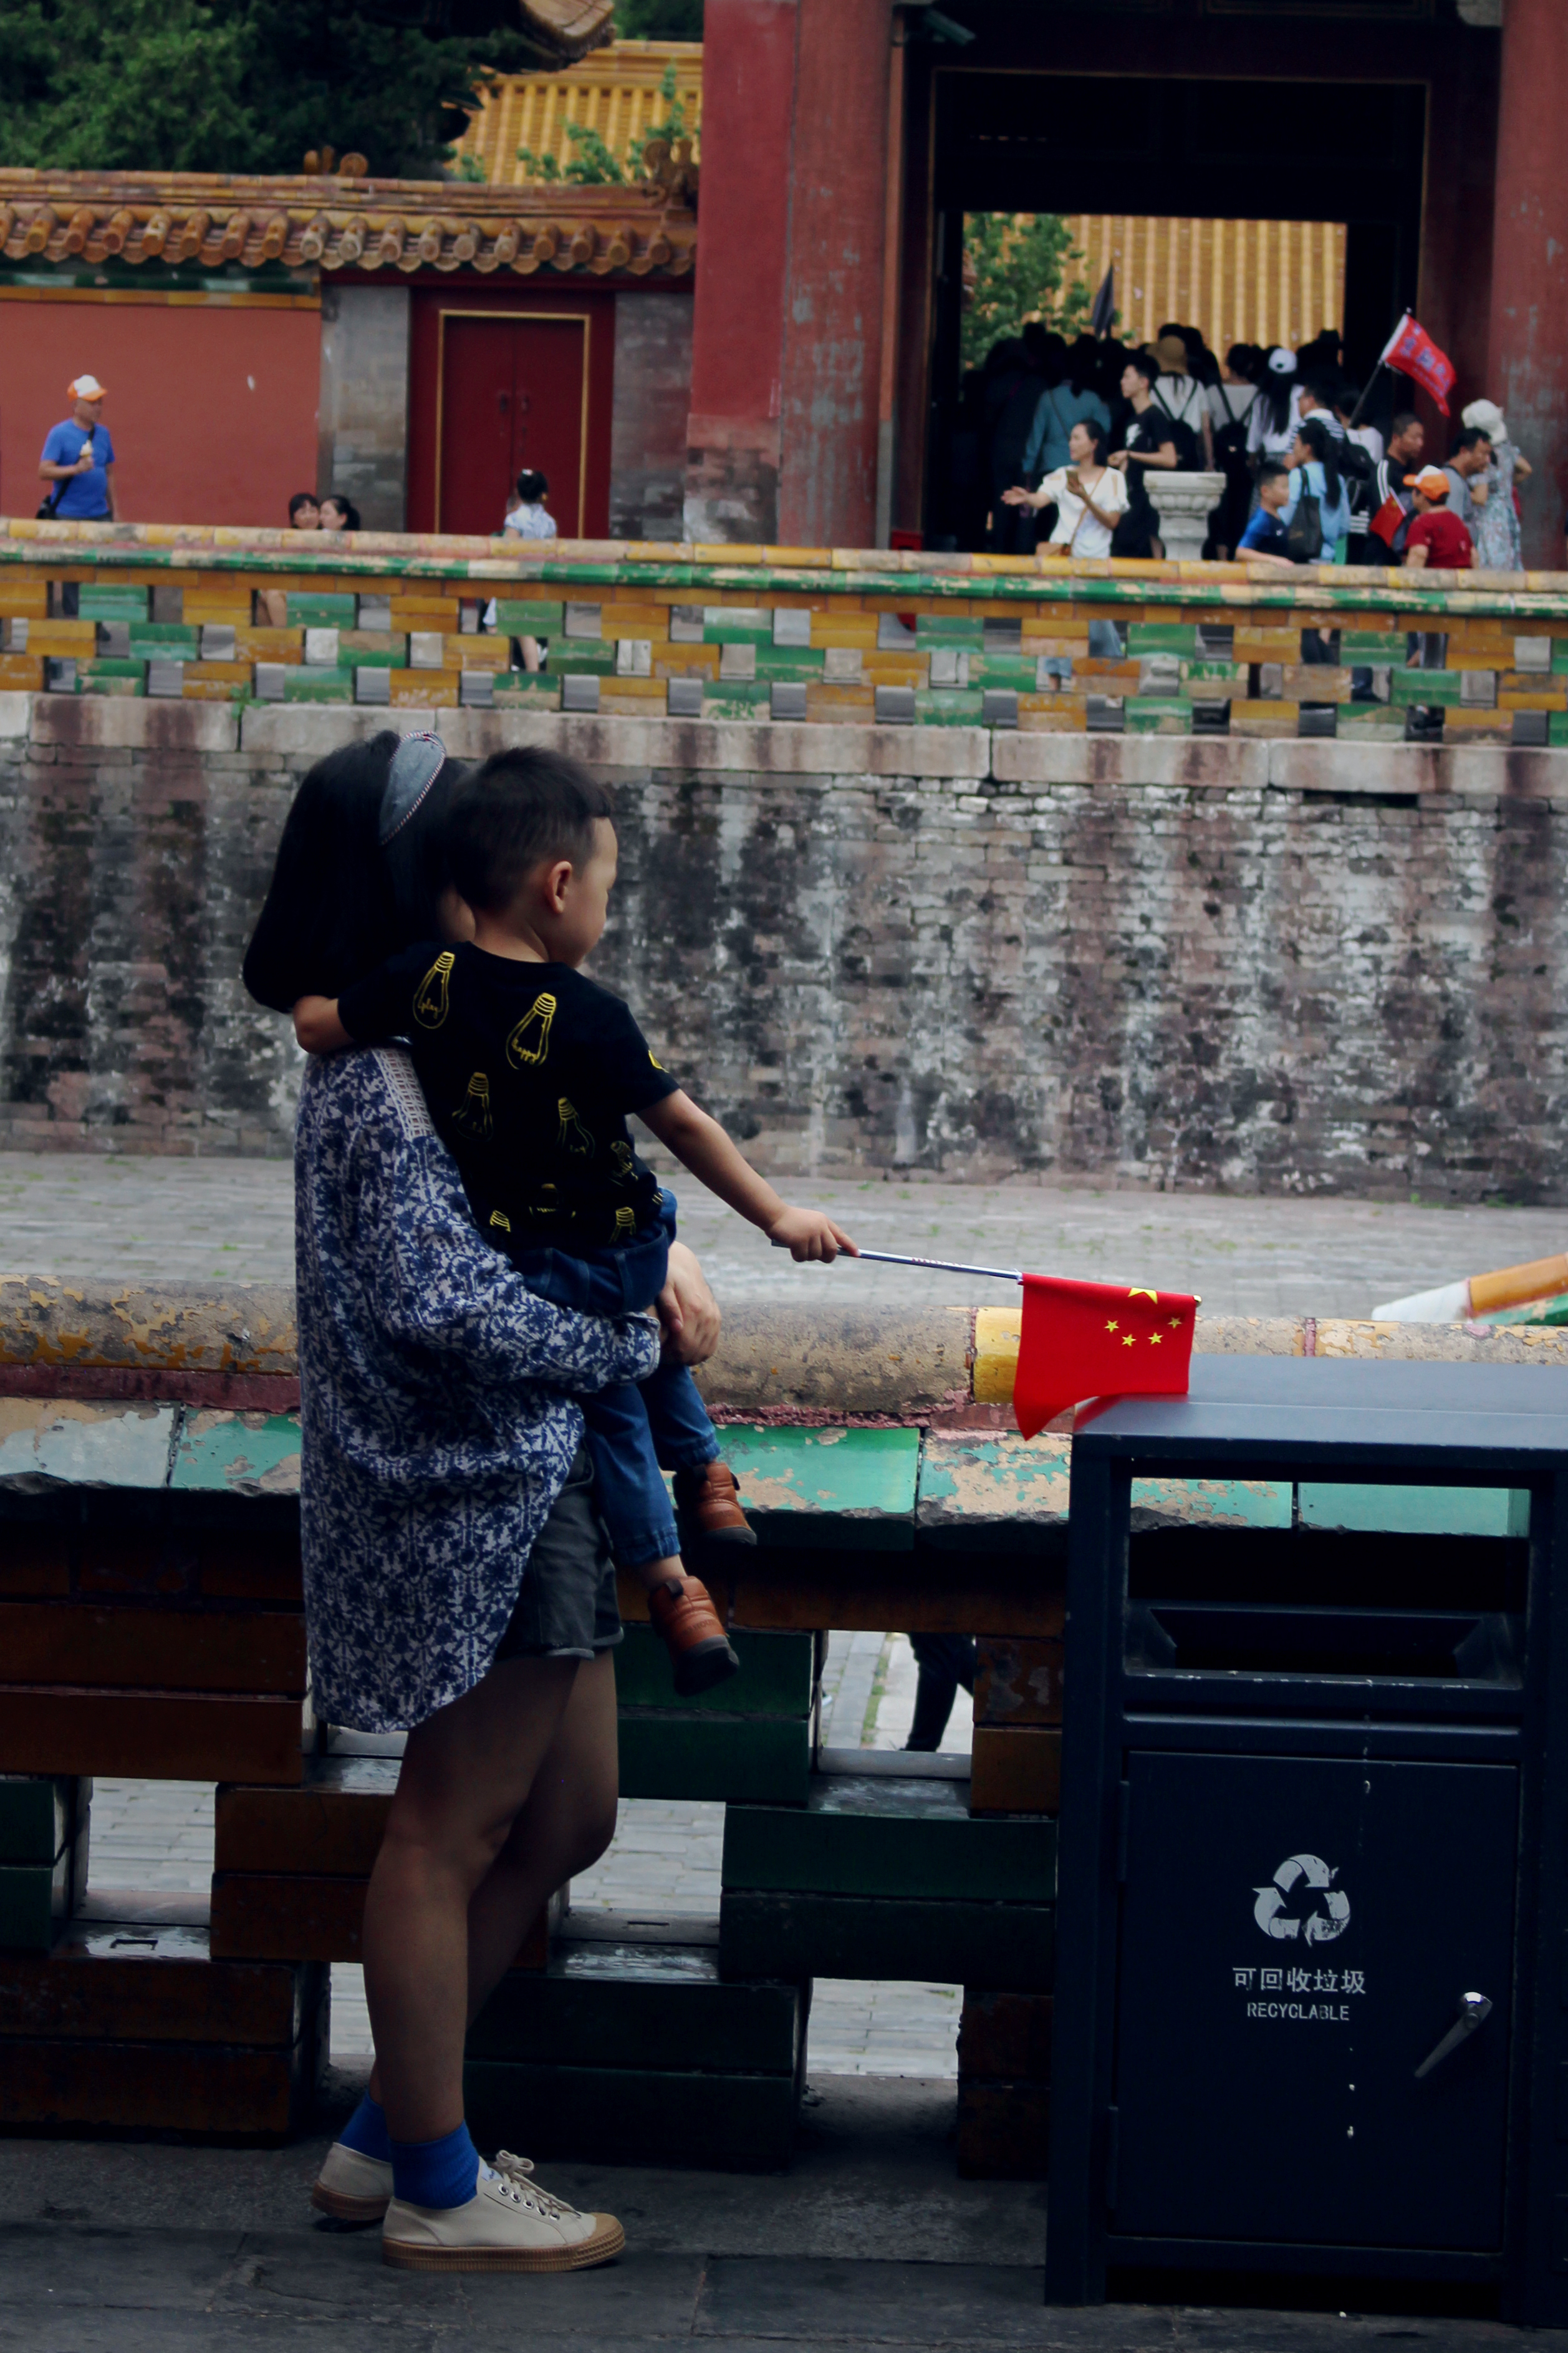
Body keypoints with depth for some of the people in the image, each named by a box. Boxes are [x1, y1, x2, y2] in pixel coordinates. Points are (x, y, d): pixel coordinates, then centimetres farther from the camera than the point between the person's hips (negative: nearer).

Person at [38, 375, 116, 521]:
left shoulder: (103, 433, 13)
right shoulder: (59, 434, -5)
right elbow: (44, 472, -11)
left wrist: (113, 512, 17)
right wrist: (77, 469, -23)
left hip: (100, 515, 5)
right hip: (67, 517, -5)